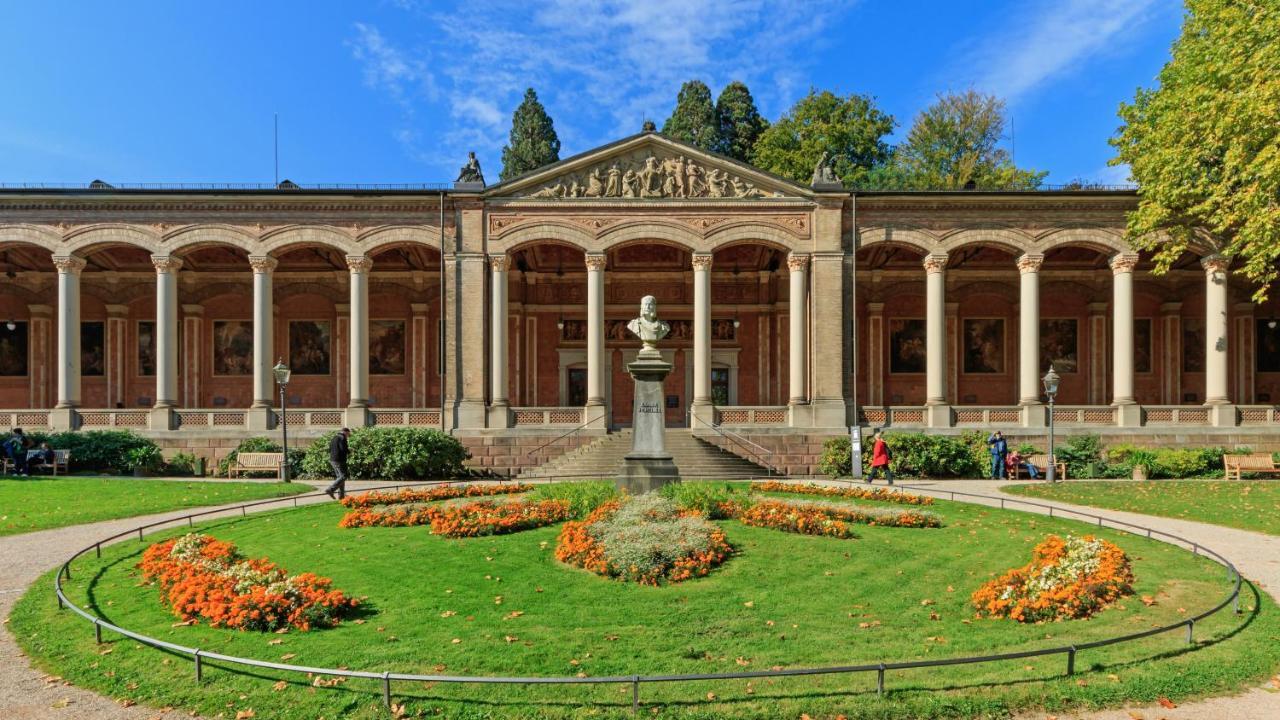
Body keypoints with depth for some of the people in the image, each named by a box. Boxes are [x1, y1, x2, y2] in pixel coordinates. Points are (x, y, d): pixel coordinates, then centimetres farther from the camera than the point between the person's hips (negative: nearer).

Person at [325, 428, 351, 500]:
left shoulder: (334, 437, 17)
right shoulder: (342, 438, -12)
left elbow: (330, 449, 19)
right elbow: (344, 449, -22)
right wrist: (349, 451, 0)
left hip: (332, 460, 10)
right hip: (339, 461, -10)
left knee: (339, 476, 14)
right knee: (343, 476, -8)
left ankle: (341, 494, 15)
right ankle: (330, 489, -18)